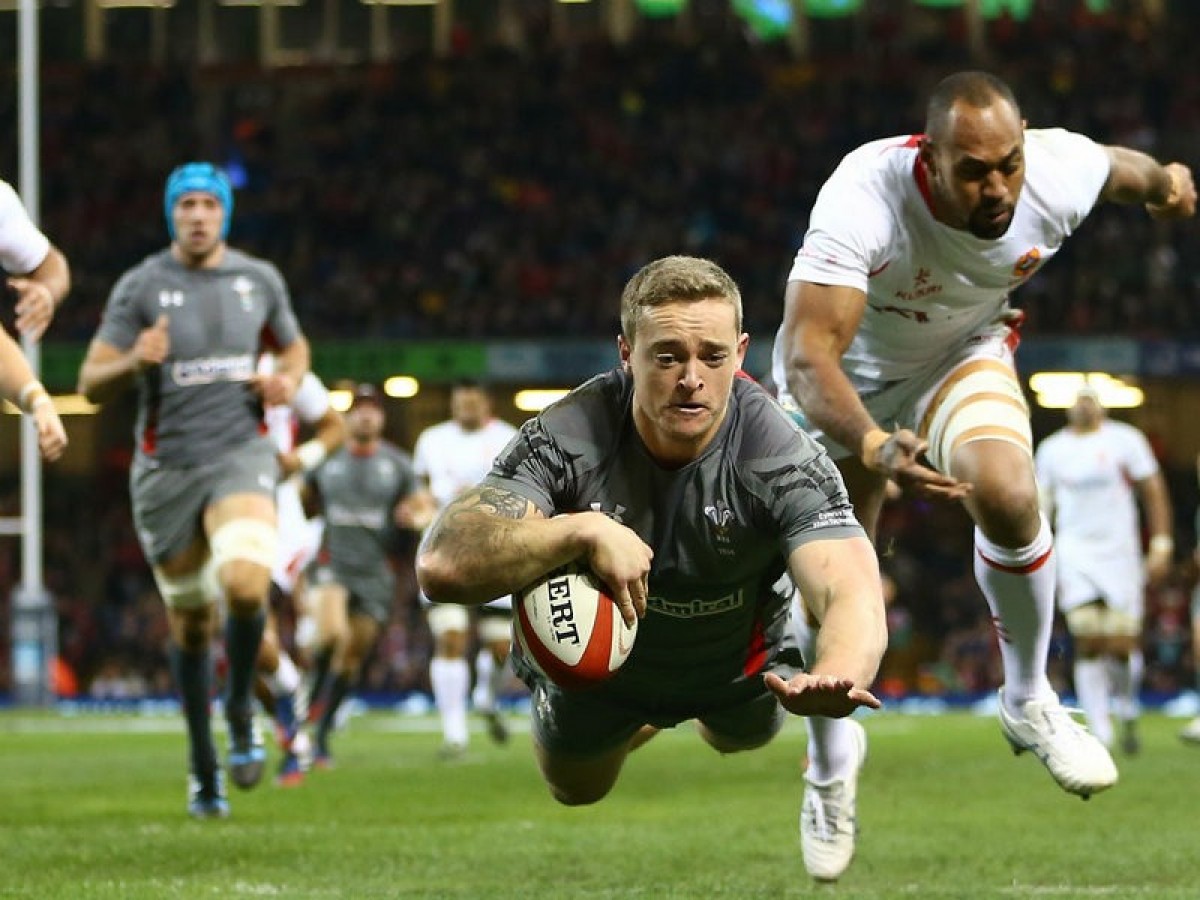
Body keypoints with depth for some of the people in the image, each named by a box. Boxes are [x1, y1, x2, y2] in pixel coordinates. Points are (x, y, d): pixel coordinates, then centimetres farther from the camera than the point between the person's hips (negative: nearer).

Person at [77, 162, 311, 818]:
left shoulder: (259, 280, 5)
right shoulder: (140, 287, -4)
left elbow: (293, 347, 23)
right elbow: (91, 383, -5)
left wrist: (287, 380, 0)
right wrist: (133, 361, -26)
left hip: (241, 454, 0)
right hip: (166, 464, 0)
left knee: (246, 583, -27)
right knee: (190, 621, 7)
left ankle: (240, 710, 1)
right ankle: (203, 769, 24)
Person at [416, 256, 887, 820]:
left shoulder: (783, 459, -36)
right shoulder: (563, 440, -37)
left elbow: (854, 597, -49)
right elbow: (442, 566, -46)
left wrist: (835, 676, -74)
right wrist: (586, 530, -58)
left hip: (735, 662, 0)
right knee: (575, 793, 25)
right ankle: (648, 720, 57)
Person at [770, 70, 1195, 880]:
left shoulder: (1060, 174, -31)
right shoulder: (863, 200, -43)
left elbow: (1124, 167, -4)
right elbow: (807, 357, -51)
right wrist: (873, 448, -64)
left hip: (963, 354, 2)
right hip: (846, 378, -2)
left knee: (1008, 494, -27)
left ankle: (1029, 703, -2)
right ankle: (830, 765, 31)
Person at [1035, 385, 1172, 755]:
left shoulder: (1125, 440, 1)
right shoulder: (1051, 450, 9)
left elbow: (1153, 491, 2)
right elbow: (1041, 506, 15)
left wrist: (1161, 545, -5)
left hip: (1119, 552, -1)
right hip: (1075, 554, 1)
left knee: (1122, 647, -5)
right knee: (1089, 643, -10)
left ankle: (1127, 717, 21)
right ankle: (1099, 732, -6)